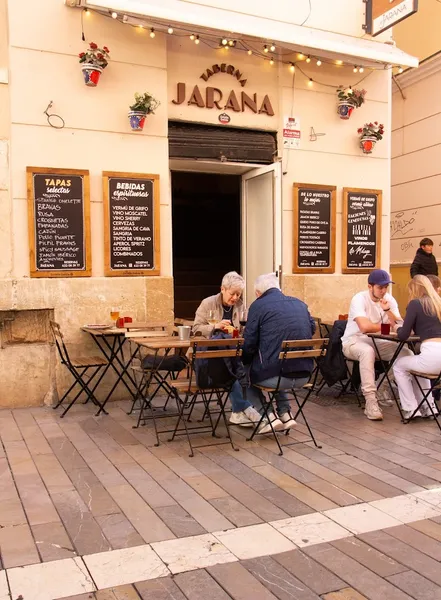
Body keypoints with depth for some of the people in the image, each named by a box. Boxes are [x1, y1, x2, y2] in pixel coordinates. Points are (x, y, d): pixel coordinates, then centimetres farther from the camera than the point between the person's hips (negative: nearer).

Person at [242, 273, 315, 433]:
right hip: (304, 375, 6)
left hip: (278, 375, -6)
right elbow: (312, 328, 26)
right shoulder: (300, 303, 13)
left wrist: (244, 361, 16)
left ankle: (269, 416, 9)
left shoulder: (258, 305, -4)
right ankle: (285, 414, 24)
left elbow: (249, 343, -4)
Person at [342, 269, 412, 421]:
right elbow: (365, 327, -33)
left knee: (406, 352, -13)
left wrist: (387, 310, -22)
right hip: (354, 341, -6)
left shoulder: (389, 299, 0)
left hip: (378, 342, 6)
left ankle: (382, 389, 4)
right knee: (367, 351, -38)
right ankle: (370, 401, -36)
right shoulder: (359, 299, -18)